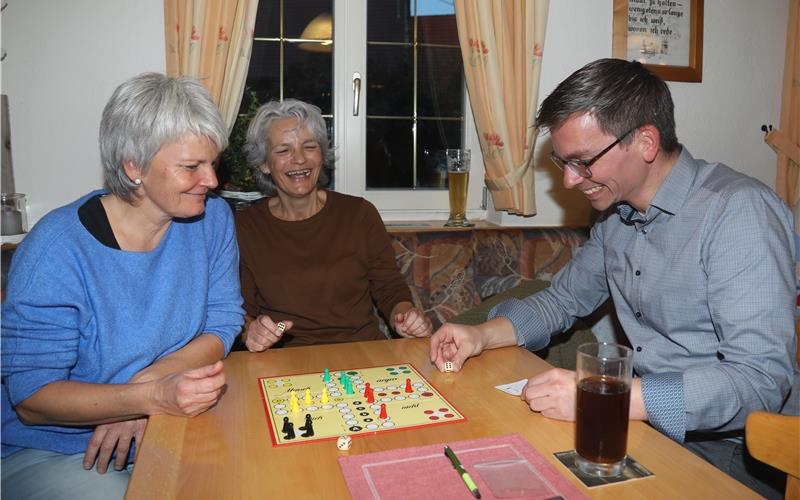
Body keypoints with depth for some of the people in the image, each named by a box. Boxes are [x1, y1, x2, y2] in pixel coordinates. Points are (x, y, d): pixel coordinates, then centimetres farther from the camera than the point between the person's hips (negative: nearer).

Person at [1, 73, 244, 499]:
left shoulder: (212, 218, -6)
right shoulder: (57, 248, -19)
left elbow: (223, 326, -4)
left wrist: (149, 380, -21)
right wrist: (151, 396, -32)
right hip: (51, 452, -3)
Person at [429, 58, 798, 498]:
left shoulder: (739, 211, -20)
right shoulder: (617, 214, 5)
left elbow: (762, 378, -27)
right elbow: (562, 300, 14)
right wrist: (482, 335, -3)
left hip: (728, 445, -6)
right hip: (645, 418, 7)